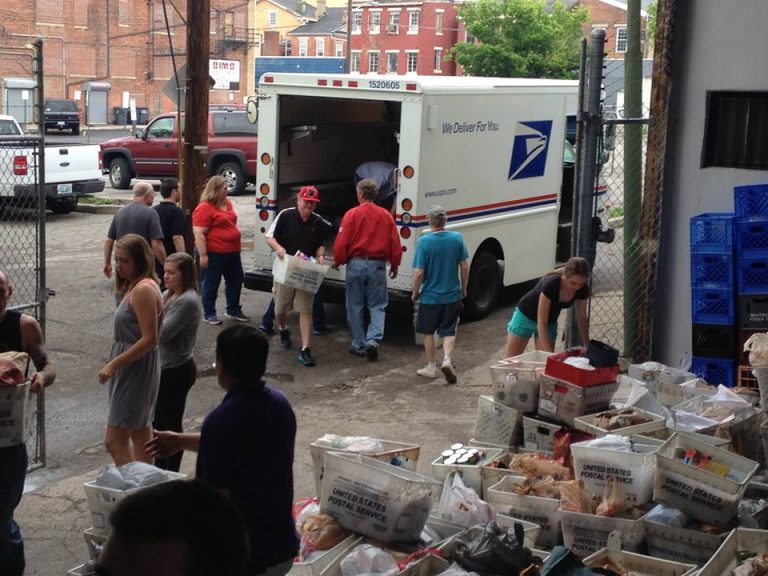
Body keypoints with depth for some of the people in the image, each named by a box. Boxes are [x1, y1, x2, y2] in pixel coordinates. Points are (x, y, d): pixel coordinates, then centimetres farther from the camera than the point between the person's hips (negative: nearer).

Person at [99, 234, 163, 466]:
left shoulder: (143, 289, -19)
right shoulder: (134, 286, 12)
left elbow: (149, 339, -23)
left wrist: (114, 364, -20)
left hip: (137, 368, -10)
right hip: (131, 369, 10)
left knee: (114, 441, -9)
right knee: (140, 434, 17)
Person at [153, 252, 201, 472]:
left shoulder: (188, 301, -21)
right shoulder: (168, 295, 7)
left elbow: (161, 334, -24)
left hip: (176, 371, -9)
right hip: (163, 367, 9)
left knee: (171, 425, 5)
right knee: (158, 421, 20)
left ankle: (171, 474, 19)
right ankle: (159, 468, 35)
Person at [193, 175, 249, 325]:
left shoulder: (227, 203, 10)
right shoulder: (204, 208, -16)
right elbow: (199, 234, -19)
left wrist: (236, 247, 23)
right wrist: (203, 255, -21)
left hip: (232, 252, 9)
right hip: (214, 253, -9)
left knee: (236, 280, 16)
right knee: (211, 284, 4)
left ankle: (233, 310, 29)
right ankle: (209, 314, 15)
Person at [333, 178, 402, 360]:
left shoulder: (352, 214, -7)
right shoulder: (386, 216, 1)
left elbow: (341, 243, -9)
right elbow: (395, 244, 3)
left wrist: (338, 261, 8)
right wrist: (394, 265, 17)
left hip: (356, 264, -1)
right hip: (378, 265, 1)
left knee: (355, 306, 10)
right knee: (378, 306, 9)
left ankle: (359, 345, 16)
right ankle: (373, 340, -10)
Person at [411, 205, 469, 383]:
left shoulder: (424, 241, -15)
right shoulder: (457, 238, -6)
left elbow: (419, 272, -15)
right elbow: (464, 267, -1)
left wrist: (415, 293, 0)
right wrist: (464, 289, 13)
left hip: (430, 296, -2)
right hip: (452, 295, 2)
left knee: (428, 332, 16)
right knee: (449, 331, 13)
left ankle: (431, 367, 22)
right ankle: (447, 360, -9)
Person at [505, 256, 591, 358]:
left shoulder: (582, 289, -21)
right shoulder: (551, 284, -37)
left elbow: (581, 317, -4)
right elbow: (541, 322, -34)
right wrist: (549, 352, -39)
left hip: (550, 322, 4)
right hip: (525, 316, -4)